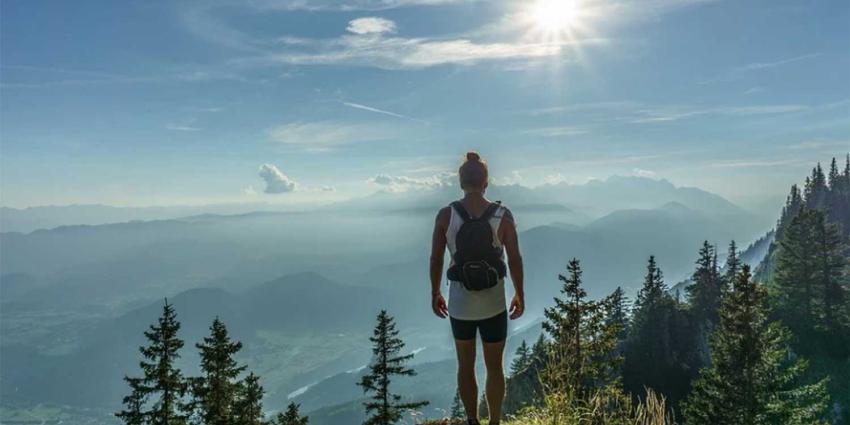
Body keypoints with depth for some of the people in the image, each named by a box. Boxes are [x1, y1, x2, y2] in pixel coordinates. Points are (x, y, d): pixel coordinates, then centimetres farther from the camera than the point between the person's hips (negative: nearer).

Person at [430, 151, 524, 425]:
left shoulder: (445, 215, -11)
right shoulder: (503, 215, -12)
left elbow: (436, 259, -5)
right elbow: (515, 260, -7)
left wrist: (435, 294, 10)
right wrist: (519, 295, 7)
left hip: (459, 304, 1)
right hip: (494, 304, 0)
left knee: (465, 365, 20)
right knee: (495, 368, 16)